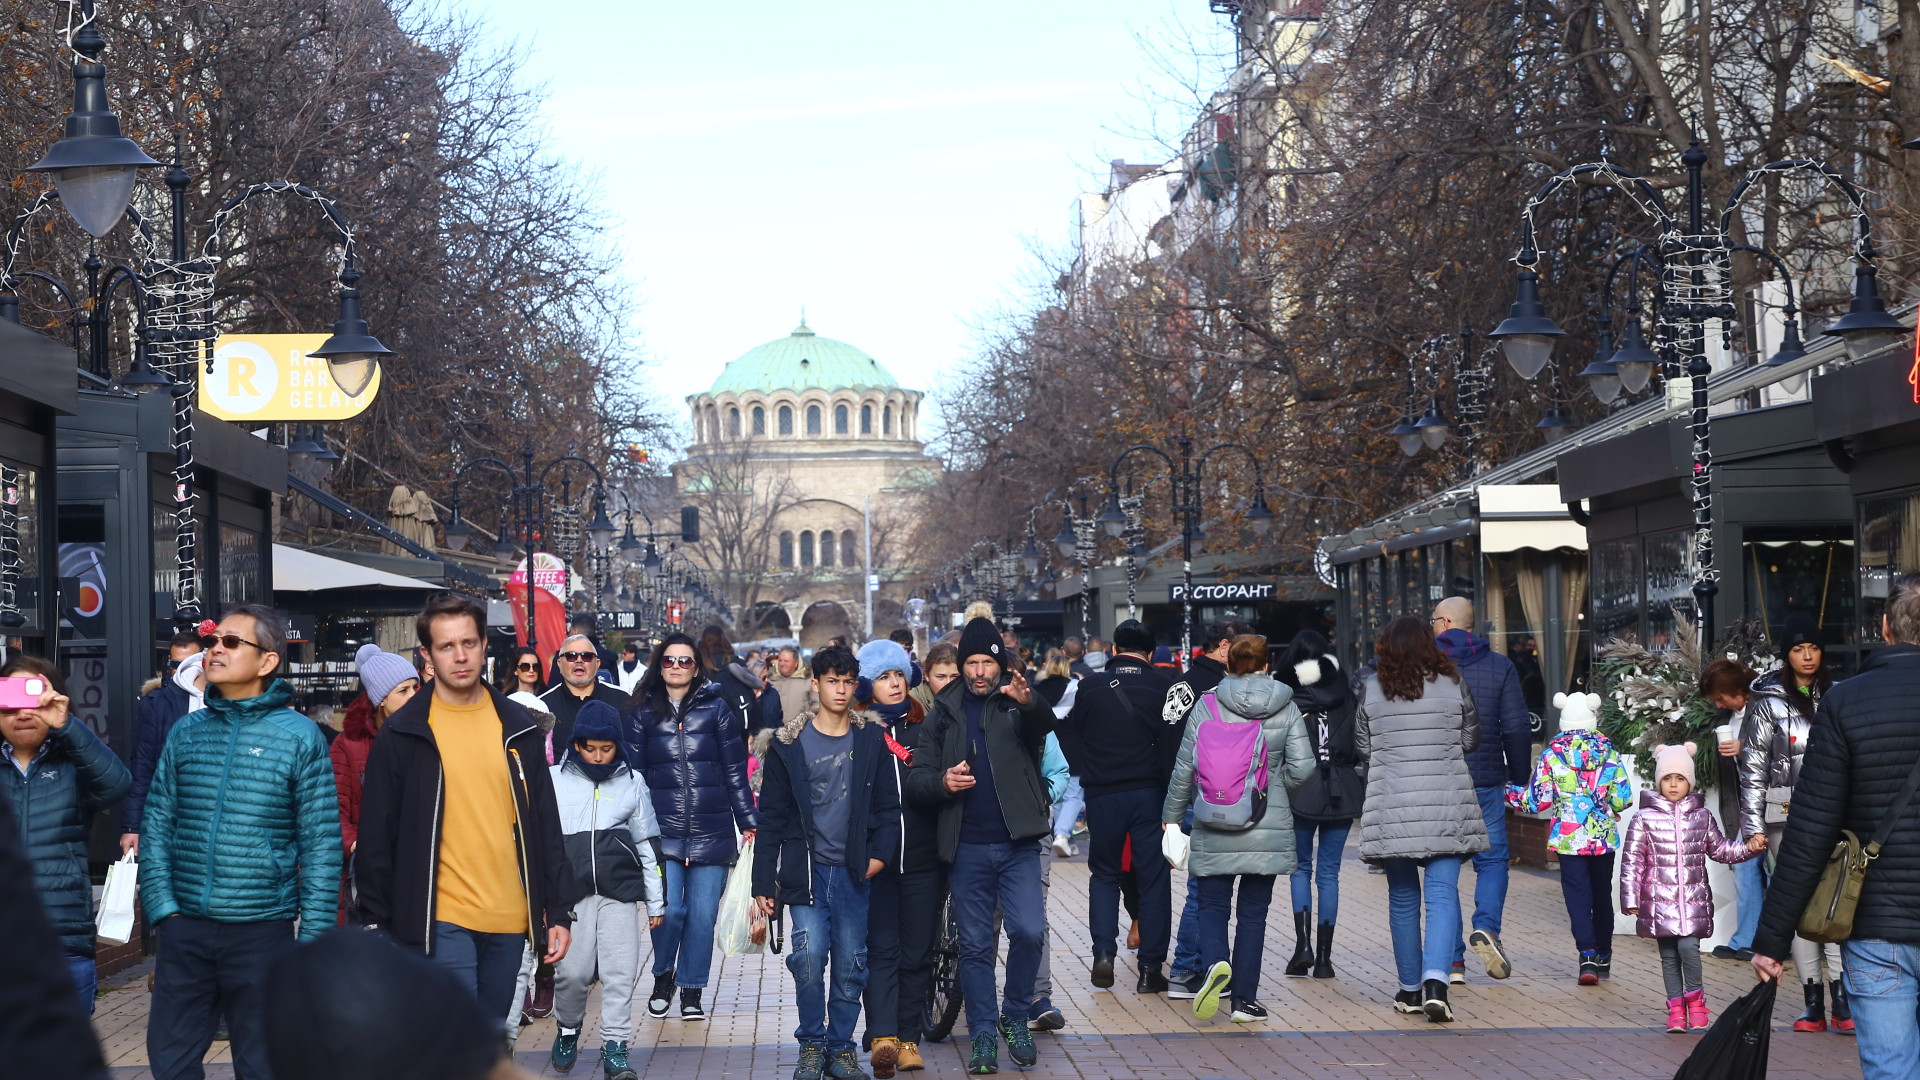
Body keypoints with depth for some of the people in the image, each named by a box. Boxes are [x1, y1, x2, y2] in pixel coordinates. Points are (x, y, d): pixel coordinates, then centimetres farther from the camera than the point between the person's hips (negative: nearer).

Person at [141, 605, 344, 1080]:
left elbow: (321, 844, -4)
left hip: (262, 930, -3)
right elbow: (156, 824, 8)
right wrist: (163, 905, -3)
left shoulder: (299, 736, -4)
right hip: (185, 929, 3)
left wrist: (313, 936, -8)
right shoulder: (187, 732, 7)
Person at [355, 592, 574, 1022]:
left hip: (510, 922, 4)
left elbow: (545, 824, 12)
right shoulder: (402, 734, -2)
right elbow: (376, 837, 0)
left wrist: (558, 911, 8)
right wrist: (377, 925, -3)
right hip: (443, 921, -4)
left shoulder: (519, 728, 8)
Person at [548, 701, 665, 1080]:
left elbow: (648, 845, 15)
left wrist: (656, 901, 15)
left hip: (620, 892, 1)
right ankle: (568, 1030, 24)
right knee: (571, 972, -2)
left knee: (620, 973, -6)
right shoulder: (554, 780, 5)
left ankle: (615, 1048, 2)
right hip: (571, 892, -1)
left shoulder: (632, 782, 10)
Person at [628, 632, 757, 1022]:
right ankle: (662, 977, 15)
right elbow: (633, 774, 11)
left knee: (703, 914, 0)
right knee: (670, 909, -11)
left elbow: (735, 771, 6)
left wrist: (747, 822, 2)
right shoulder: (644, 714, 9)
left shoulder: (717, 709, 6)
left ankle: (691, 990, 16)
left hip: (711, 830, 0)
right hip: (662, 830, 0)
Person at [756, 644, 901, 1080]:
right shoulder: (789, 744, 2)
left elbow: (888, 804, 7)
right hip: (806, 871, -1)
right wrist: (763, 881, -1)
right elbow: (772, 816, 3)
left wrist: (880, 852, -8)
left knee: (851, 965, 4)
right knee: (809, 958, -13)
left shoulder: (871, 738, 5)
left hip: (855, 873, 1)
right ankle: (811, 1044, 3)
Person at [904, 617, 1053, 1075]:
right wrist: (941, 782, -17)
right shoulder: (945, 714, 9)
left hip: (1016, 843, -2)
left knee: (1028, 931, -13)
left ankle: (1015, 1017, 8)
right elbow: (916, 777, 6)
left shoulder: (1018, 703, 3)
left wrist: (1029, 702, -43)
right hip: (966, 848, 2)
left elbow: (1045, 724, -21)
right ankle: (984, 1036, 14)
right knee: (974, 945, 6)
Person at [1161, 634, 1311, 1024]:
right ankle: (1245, 999, 8)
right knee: (1253, 912, 9)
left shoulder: (1207, 704, -2)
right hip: (1269, 828, 1)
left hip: (1214, 830, -1)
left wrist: (1172, 816, 9)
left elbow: (1184, 767, -1)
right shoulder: (1285, 708, 0)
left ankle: (1215, 962, -20)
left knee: (1212, 905, 9)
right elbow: (1302, 766, -6)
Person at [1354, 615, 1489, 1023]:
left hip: (1391, 809, 1)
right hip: (1446, 806, -1)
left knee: (1402, 898, 11)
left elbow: (1362, 749, 5)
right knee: (1443, 893, -3)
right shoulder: (1453, 685, 0)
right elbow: (1470, 740, 10)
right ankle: (1435, 981, -20)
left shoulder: (1372, 689, 0)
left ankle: (1410, 989, 18)